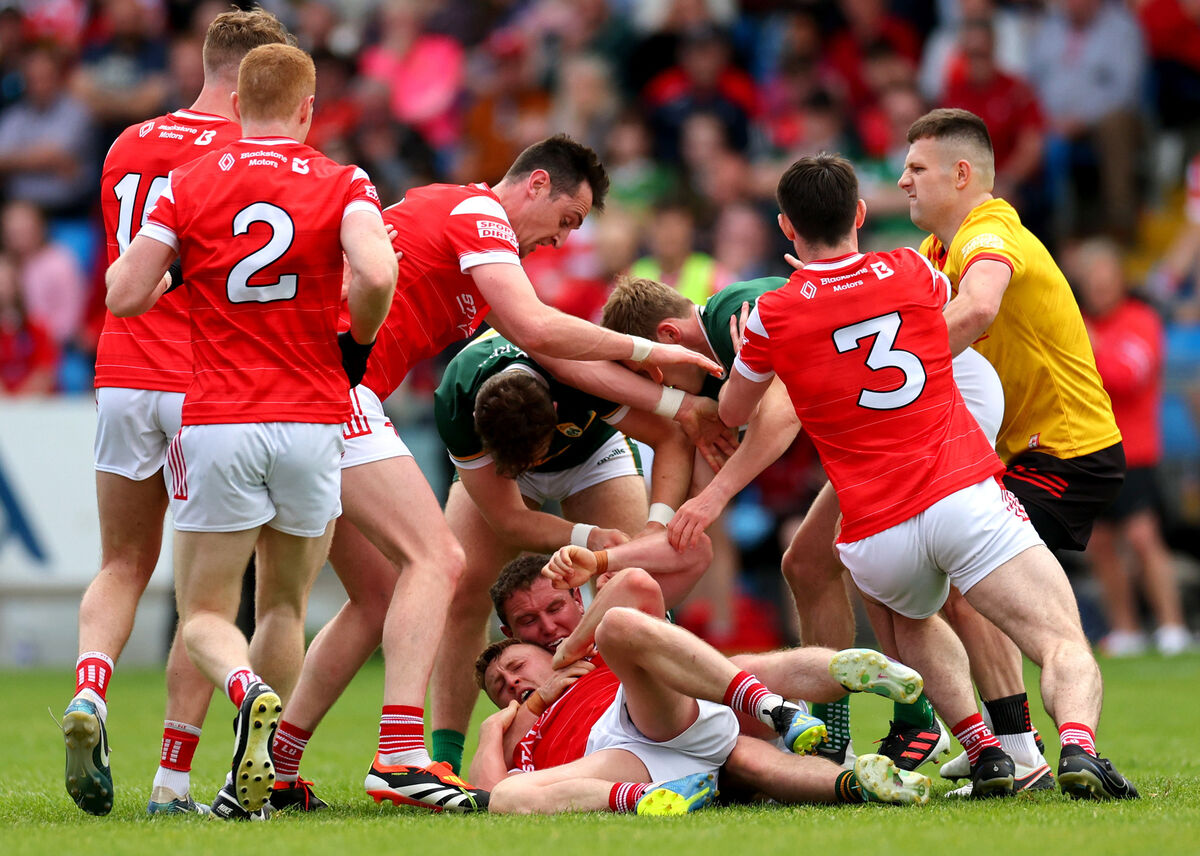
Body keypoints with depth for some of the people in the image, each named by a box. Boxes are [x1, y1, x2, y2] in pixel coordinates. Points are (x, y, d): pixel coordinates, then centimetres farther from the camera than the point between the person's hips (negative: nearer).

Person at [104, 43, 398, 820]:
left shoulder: (188, 185, 2)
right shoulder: (343, 186, 0)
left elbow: (126, 296, -3)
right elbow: (376, 275, -18)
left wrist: (145, 268, 20)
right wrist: (357, 343, 2)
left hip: (217, 425, -1)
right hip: (313, 421, 1)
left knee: (204, 614, 6)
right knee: (285, 607, 18)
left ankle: (253, 696, -27)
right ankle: (253, 781, 12)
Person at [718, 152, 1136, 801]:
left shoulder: (773, 315, 4)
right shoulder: (912, 273, 8)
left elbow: (732, 413, 24)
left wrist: (743, 351, 45)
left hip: (878, 538, 1)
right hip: (966, 498, -1)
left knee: (907, 618, 34)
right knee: (1065, 645, -4)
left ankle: (982, 748, 14)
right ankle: (1077, 744, -37)